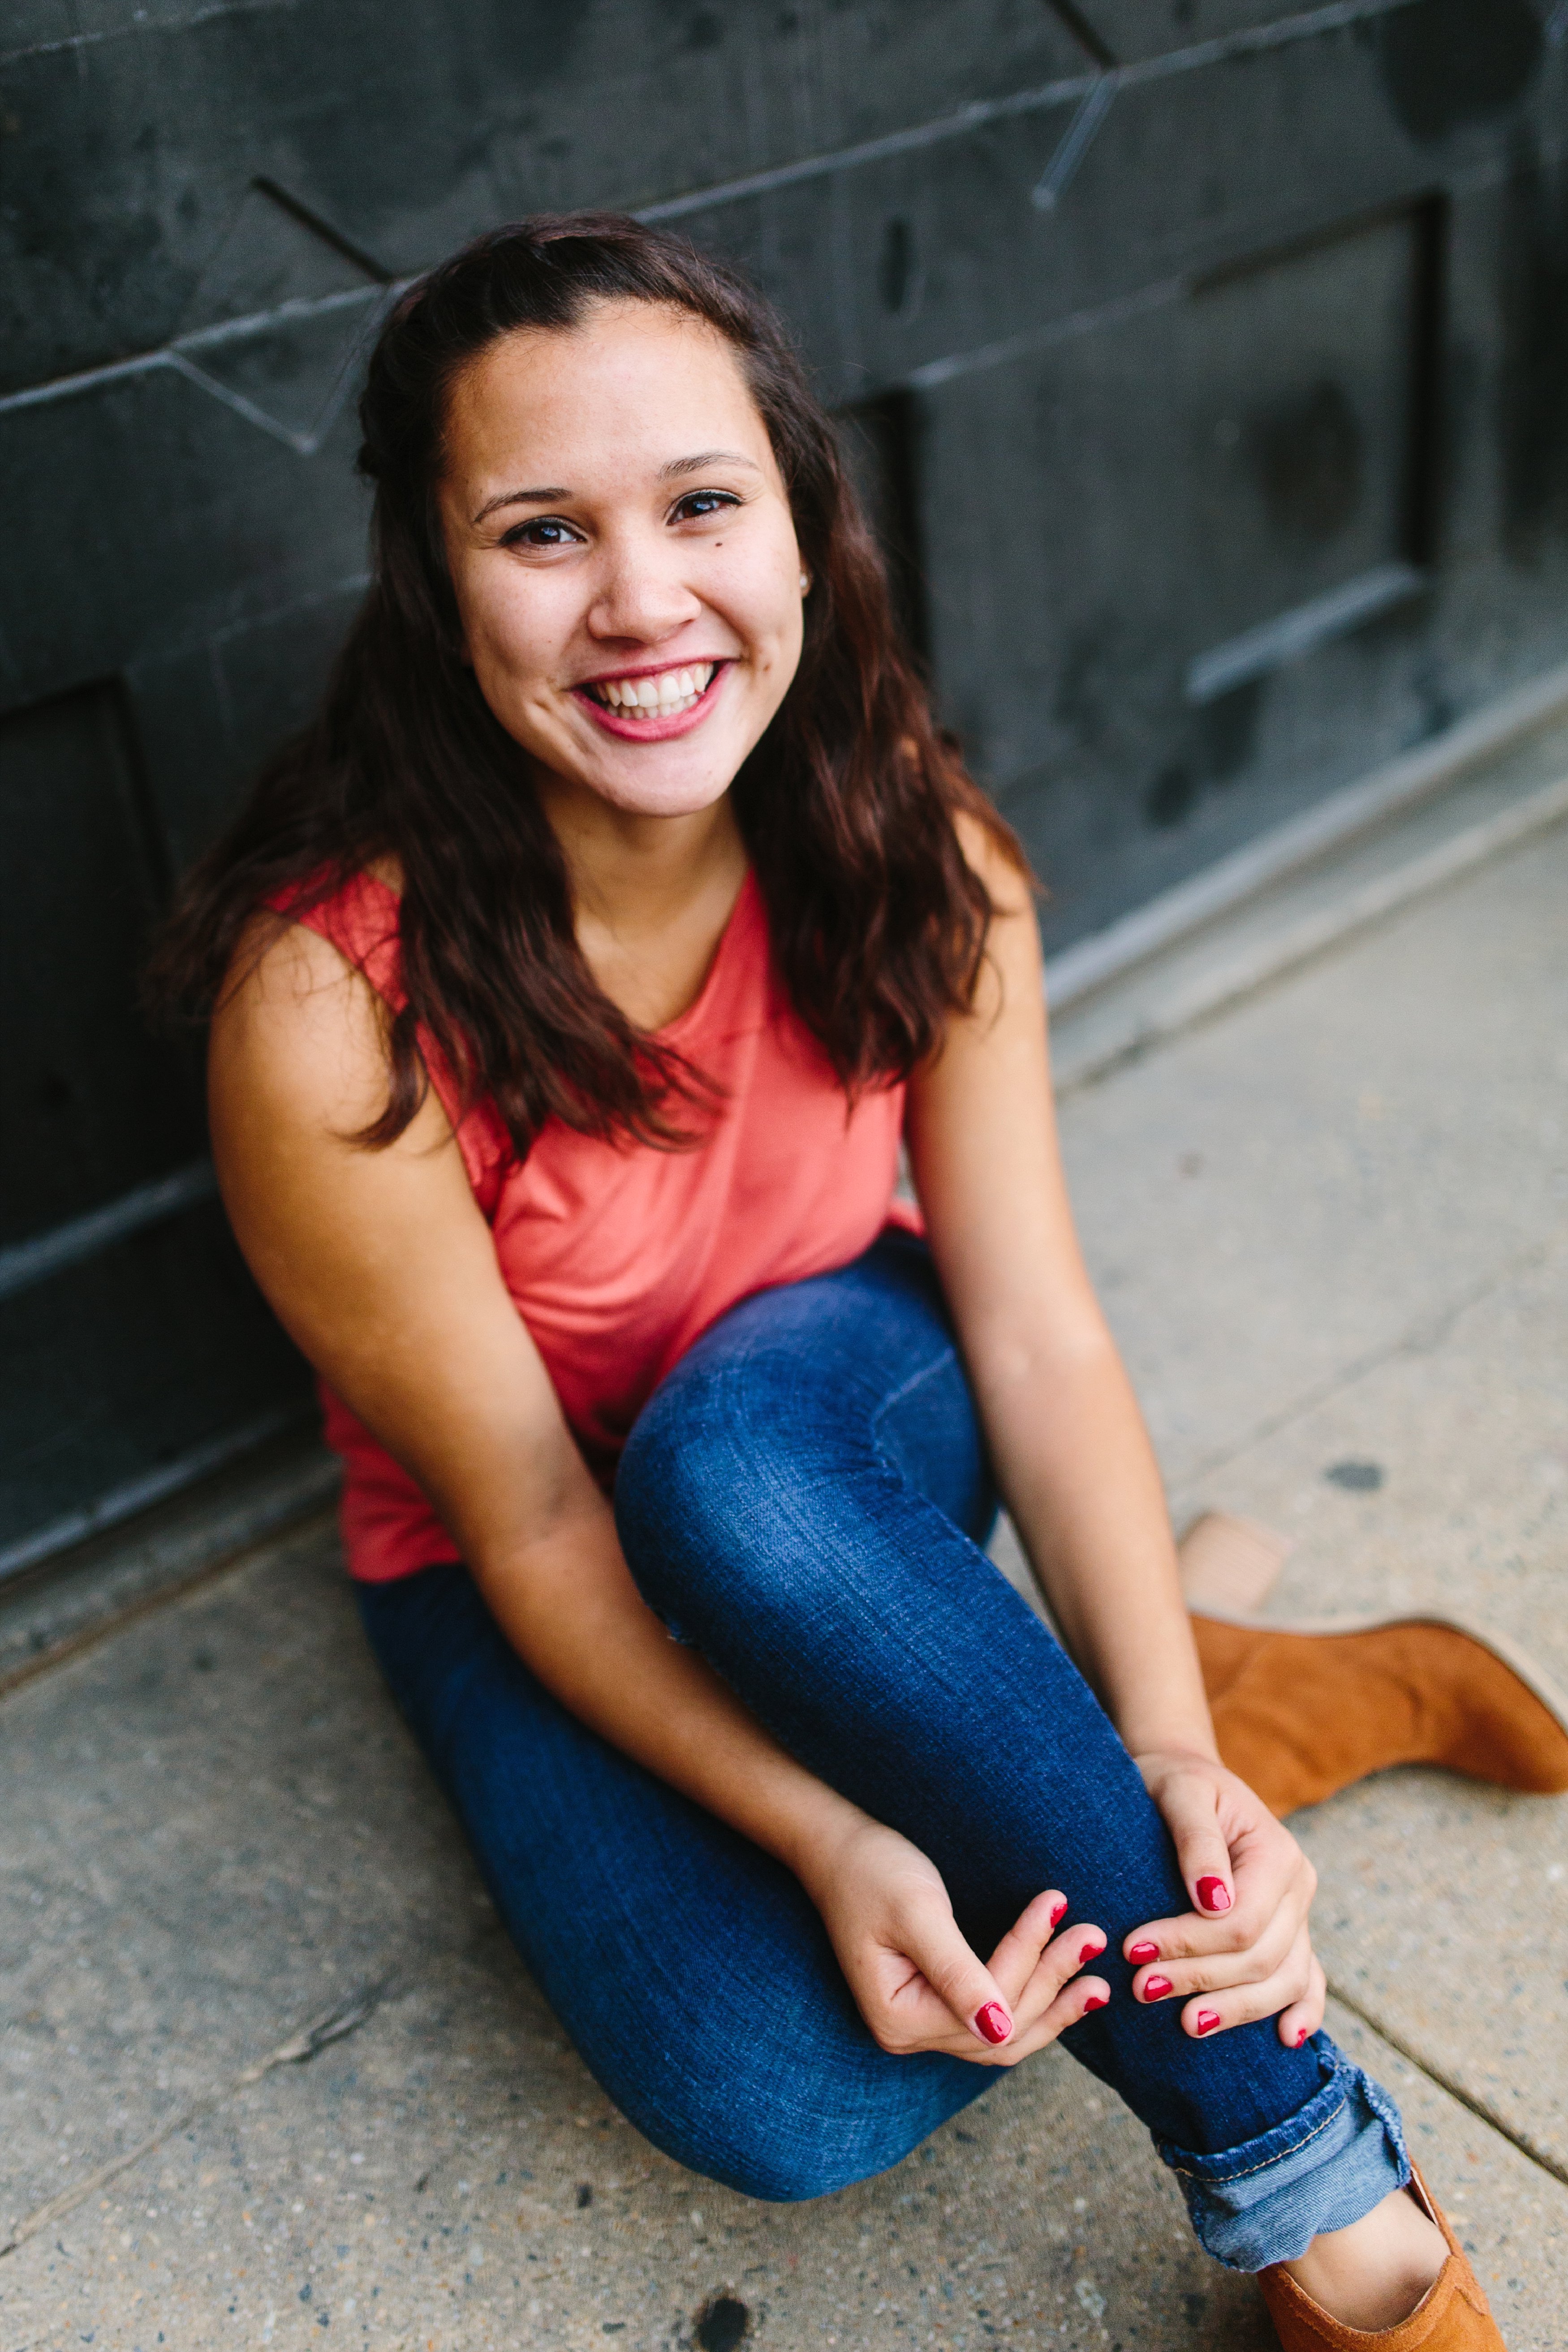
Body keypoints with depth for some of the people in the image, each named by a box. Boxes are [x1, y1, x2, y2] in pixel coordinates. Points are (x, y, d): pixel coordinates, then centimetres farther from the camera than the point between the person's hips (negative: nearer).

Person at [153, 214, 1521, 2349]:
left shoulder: (910, 851, -18)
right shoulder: (331, 1009, -29)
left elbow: (1039, 1334, -17)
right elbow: (530, 1528, -21)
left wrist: (1173, 1751, -30)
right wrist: (830, 1839, -29)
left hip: (845, 1418, 2)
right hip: (525, 1578, -2)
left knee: (734, 1447, -37)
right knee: (785, 2095, -28)